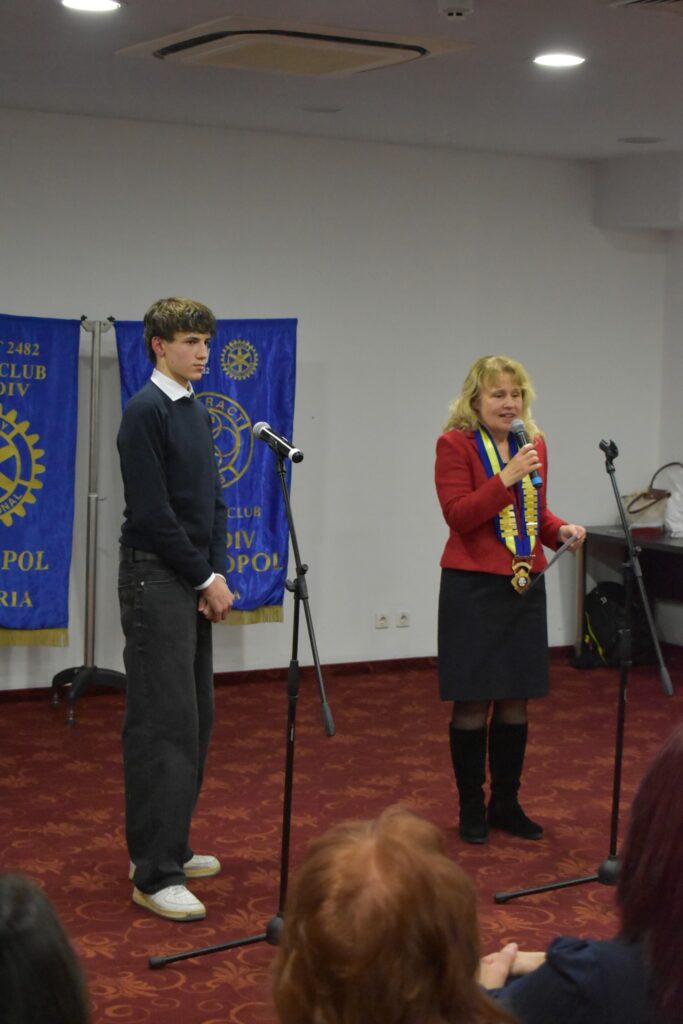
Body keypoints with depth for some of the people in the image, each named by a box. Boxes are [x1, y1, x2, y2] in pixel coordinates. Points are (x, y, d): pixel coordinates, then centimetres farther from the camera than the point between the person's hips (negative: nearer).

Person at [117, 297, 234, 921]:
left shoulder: (197, 412, 14)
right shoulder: (145, 412, -12)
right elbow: (152, 513, -17)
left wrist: (217, 574, 4)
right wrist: (207, 579, -11)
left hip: (193, 582, 9)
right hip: (156, 579, -9)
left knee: (196, 718, 11)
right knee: (163, 723, -9)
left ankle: (169, 845, 22)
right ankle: (155, 874, -6)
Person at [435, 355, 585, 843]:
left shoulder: (534, 444, 11)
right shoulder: (455, 444, -7)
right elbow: (458, 515, -15)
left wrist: (561, 529, 1)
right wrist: (506, 478, -23)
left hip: (525, 585, 5)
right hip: (473, 586, -5)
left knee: (516, 701, 9)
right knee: (473, 702, 0)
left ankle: (506, 803, 22)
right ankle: (471, 808, 14)